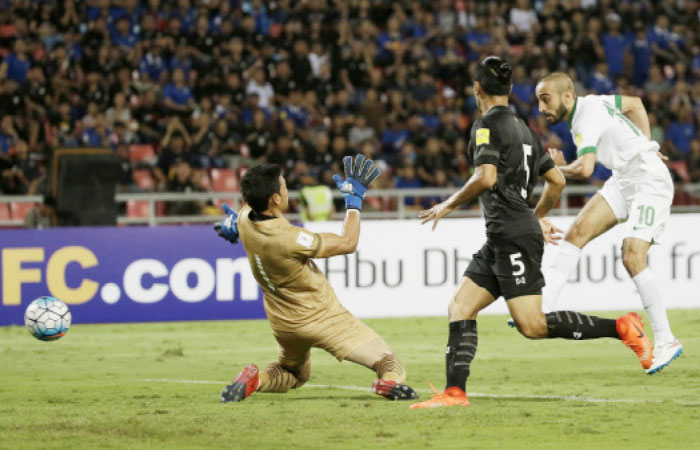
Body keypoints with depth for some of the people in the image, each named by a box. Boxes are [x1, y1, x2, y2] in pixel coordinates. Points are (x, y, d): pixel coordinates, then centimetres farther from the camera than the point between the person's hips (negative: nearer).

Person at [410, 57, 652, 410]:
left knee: (532, 326, -13)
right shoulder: (523, 129, 19)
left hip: (513, 236, -9)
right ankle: (455, 392, -6)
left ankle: (621, 328, -11)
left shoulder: (487, 125, -6)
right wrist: (538, 218, 38)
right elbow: (556, 181, 23)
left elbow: (486, 178, -20)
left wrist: (449, 205, -7)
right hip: (500, 241, 9)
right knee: (459, 308, 4)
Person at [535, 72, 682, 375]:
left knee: (632, 257, -20)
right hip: (623, 181, 10)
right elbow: (634, 104, 22)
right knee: (578, 231, -7)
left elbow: (585, 168, -37)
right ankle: (545, 309, -12)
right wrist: (645, 146, 18)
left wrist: (559, 169, -16)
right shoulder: (591, 103, 6)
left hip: (650, 182, -10)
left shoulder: (587, 120, -22)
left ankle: (666, 342, -12)